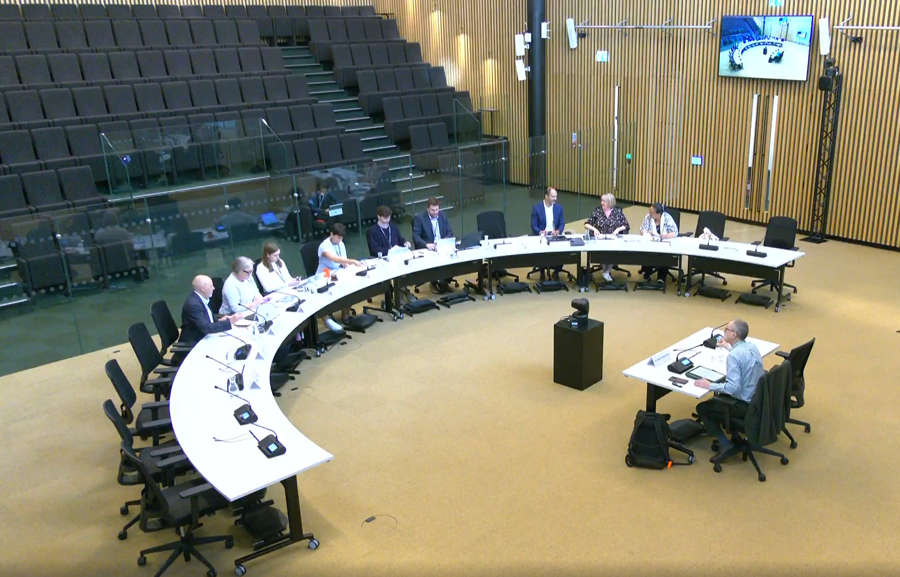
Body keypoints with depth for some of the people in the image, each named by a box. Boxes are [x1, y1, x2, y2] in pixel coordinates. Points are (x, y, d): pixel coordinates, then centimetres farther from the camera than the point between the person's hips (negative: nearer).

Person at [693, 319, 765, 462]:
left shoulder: (733, 356, -26)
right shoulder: (752, 346, 1)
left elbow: (733, 387, -31)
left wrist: (709, 385, -20)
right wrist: (728, 347, 37)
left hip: (745, 404, -9)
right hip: (757, 398, 9)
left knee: (702, 408, 6)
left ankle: (725, 443, -1)